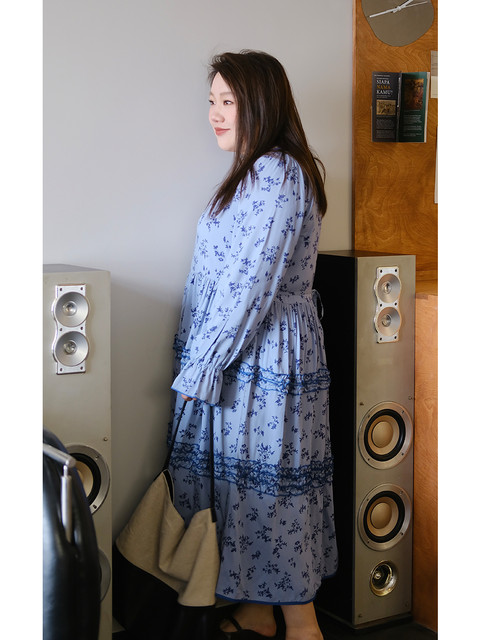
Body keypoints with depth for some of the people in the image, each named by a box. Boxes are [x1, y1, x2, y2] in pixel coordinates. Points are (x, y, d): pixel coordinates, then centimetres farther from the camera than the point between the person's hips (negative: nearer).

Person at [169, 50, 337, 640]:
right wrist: (200, 360, 16)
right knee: (244, 478, 14)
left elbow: (249, 282, -21)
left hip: (264, 359, -10)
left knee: (269, 481, -1)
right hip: (244, 355, 10)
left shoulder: (275, 173, -17)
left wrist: (199, 367, -17)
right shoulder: (262, 172, 16)